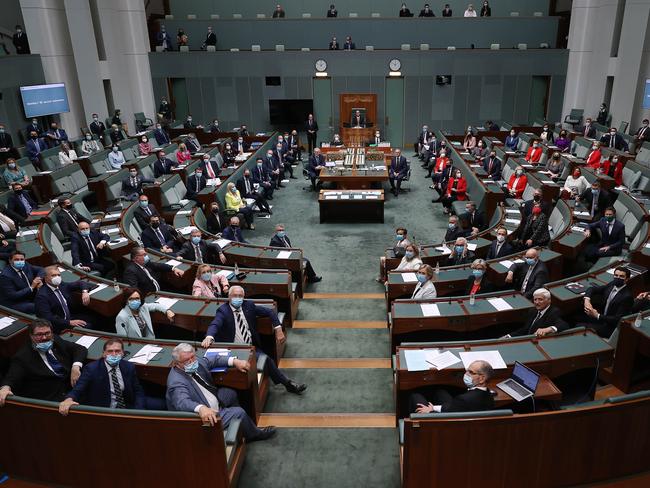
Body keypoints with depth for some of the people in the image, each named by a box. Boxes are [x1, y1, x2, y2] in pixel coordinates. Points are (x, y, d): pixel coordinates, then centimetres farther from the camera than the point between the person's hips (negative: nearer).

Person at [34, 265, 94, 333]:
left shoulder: (62, 285, 7)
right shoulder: (42, 295, -13)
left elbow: (80, 283, 20)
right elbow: (48, 318, -21)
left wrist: (85, 292, -3)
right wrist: (69, 322, -27)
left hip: (71, 318, 7)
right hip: (58, 327, -7)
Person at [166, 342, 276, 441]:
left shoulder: (195, 363, -7)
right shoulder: (176, 382, -31)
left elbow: (214, 360, 9)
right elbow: (182, 402, -48)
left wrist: (234, 361, -4)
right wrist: (201, 408, -67)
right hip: (204, 417, -10)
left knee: (231, 394, 24)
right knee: (238, 413, -12)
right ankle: (254, 434, 19)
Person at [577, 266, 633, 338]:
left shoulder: (627, 296, -22)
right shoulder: (612, 284, -1)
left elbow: (617, 320, -24)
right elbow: (592, 288, 9)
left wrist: (597, 316, -27)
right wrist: (587, 300, -11)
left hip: (610, 327, -8)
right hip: (600, 317, 8)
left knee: (579, 327, -18)